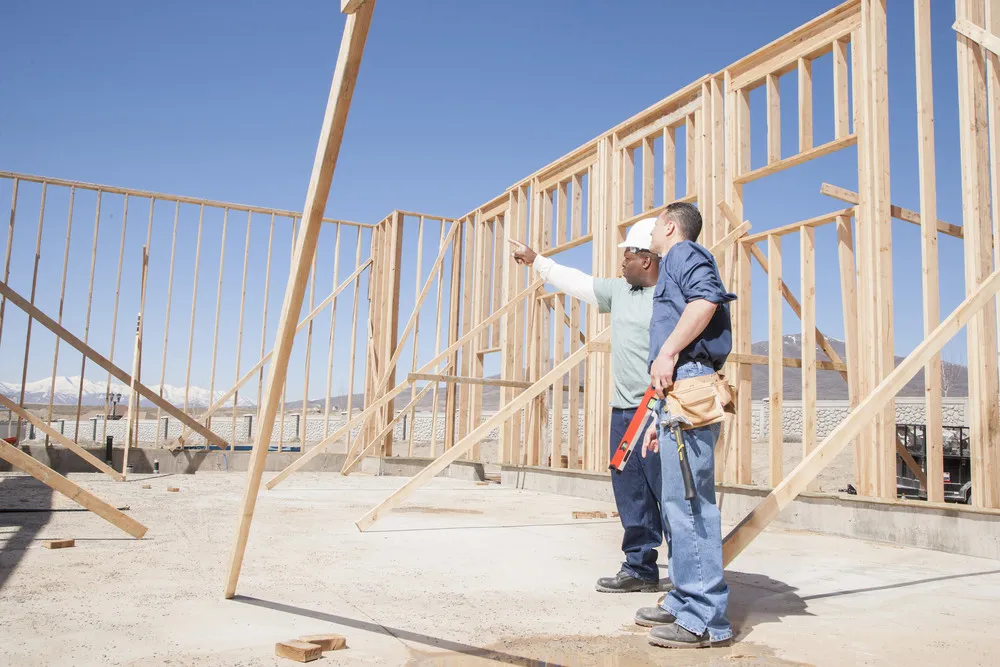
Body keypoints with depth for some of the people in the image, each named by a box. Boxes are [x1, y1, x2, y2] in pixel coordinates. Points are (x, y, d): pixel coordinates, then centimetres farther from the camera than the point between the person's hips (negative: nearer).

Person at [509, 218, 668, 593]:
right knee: (631, 497, 10)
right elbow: (577, 282, 25)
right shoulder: (620, 290, 15)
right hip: (623, 409, 8)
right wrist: (535, 260, 32)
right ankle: (640, 569, 19)